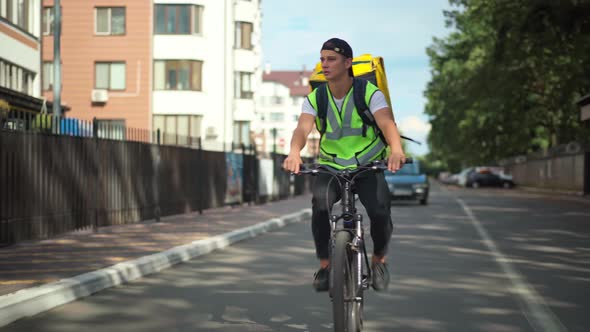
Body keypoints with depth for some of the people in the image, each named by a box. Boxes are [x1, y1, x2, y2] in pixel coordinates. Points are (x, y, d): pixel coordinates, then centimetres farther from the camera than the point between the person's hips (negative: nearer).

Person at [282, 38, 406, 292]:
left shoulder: (370, 93, -11)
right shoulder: (315, 98, -4)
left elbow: (386, 122, -29)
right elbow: (303, 127, -21)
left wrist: (396, 149, -51)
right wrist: (294, 152, -45)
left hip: (369, 167, -1)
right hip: (330, 167, 2)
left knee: (380, 211, -26)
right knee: (320, 204, -31)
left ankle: (379, 259, 6)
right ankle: (324, 264, -13)